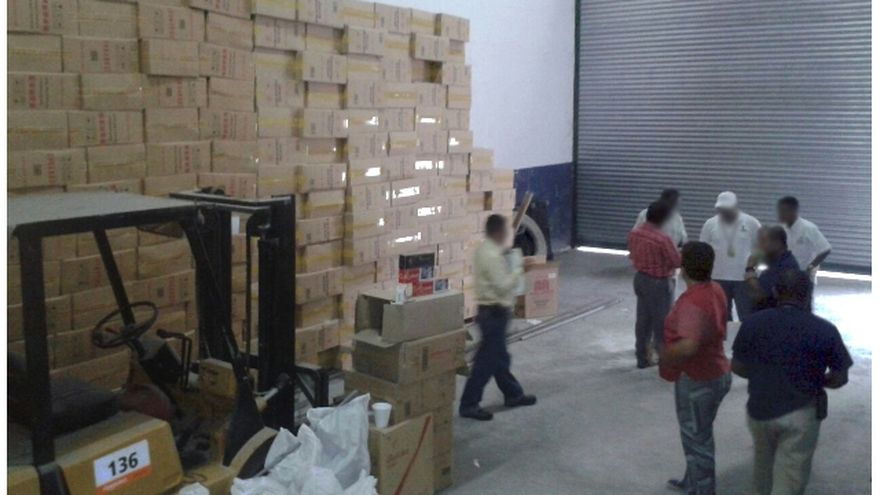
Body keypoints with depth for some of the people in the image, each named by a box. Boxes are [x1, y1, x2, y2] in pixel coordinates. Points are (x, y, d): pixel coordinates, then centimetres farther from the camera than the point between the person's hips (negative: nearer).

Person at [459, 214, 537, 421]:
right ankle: (469, 405, 2)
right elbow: (503, 285, -24)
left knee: (499, 357, 21)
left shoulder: (487, 250, 9)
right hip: (494, 312, -10)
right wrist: (518, 271, -10)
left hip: (492, 311, 10)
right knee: (486, 361, -4)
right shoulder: (492, 256, -23)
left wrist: (511, 268, 7)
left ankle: (513, 394, 36)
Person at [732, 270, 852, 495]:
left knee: (763, 466, 26)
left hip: (759, 409, 3)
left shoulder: (752, 322, -6)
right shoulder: (825, 330, -11)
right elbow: (840, 378, -4)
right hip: (801, 414, -3)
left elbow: (737, 367, 2)